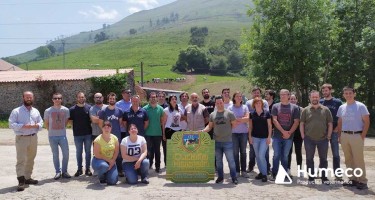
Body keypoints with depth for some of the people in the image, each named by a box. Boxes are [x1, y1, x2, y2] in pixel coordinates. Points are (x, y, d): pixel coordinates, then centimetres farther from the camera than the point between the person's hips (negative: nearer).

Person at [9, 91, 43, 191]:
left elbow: (41, 123, 14)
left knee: (30, 159, 12)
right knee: (21, 160, -9)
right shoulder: (16, 111, -3)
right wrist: (23, 126, -20)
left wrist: (36, 125, -9)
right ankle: (21, 181, -8)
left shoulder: (36, 111, 12)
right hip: (21, 138, -5)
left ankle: (27, 177, 23)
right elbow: (11, 124, -9)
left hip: (33, 138, 5)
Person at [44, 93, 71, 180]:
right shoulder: (48, 111, -2)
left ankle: (64, 171, 14)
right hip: (52, 136, -1)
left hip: (63, 135, 1)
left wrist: (62, 129, 10)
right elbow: (46, 124, 8)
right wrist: (52, 131, 9)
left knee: (66, 154, -1)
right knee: (55, 155, 6)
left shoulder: (65, 110, 0)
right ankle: (58, 172, 16)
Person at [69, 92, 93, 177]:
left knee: (88, 151, 7)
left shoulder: (89, 108, 1)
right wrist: (76, 126, -3)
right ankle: (79, 169, 19)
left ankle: (88, 169, 16)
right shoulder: (72, 109, 1)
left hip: (88, 133, 0)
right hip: (77, 134, 0)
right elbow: (70, 120, 3)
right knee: (78, 152, 9)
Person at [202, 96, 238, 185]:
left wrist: (227, 130, 1)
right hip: (217, 141, 4)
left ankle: (234, 177, 12)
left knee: (230, 160, 0)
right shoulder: (212, 114, 7)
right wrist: (203, 131, -4)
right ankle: (220, 177, 24)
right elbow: (210, 126, 11)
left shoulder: (229, 113, -3)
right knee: (218, 160, 12)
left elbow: (234, 124, 2)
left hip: (227, 141, -3)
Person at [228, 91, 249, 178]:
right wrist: (242, 119, -9)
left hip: (244, 132, 2)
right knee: (235, 152, 1)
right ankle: (237, 171, 7)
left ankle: (243, 171, 13)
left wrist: (236, 119, -9)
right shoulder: (230, 108, 3)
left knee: (243, 152, 6)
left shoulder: (245, 107, 7)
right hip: (234, 132, -1)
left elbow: (247, 119, -5)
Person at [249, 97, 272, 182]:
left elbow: (269, 125, -1)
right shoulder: (252, 114, 4)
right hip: (255, 137, 3)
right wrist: (250, 136, 2)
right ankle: (261, 172, 22)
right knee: (257, 156, 9)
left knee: (261, 155, -11)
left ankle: (264, 174, 2)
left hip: (264, 138, -3)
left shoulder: (266, 113, -2)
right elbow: (250, 126, 9)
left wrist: (269, 137, -7)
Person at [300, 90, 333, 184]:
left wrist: (328, 135, -2)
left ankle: (324, 177, 20)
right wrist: (303, 135, -3)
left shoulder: (325, 110, 3)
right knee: (309, 159, 6)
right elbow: (302, 123, 4)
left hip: (323, 139, 0)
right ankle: (311, 177, 17)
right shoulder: (306, 110, 3)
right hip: (309, 139, 0)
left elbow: (330, 124, 4)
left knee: (323, 159, 9)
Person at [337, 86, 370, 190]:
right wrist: (340, 135, 10)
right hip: (344, 136, 5)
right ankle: (352, 179, 18)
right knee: (348, 160, 9)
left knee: (358, 159, -6)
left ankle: (362, 181, 0)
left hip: (356, 136, -5)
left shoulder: (360, 106, -2)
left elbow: (366, 122, -4)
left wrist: (362, 136, -10)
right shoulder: (341, 107, 11)